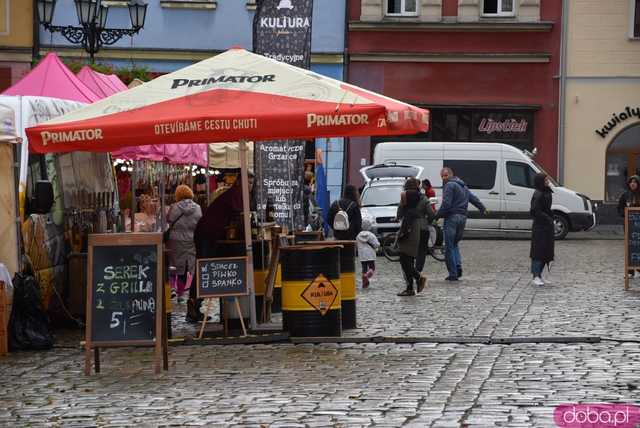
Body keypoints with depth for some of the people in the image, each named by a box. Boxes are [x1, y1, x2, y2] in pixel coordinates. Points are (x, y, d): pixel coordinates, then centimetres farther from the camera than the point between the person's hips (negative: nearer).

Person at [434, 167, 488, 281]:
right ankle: (458, 265, 0)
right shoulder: (463, 186, 19)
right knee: (454, 244, 21)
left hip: (452, 217, -8)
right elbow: (473, 198, 31)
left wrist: (437, 216, -9)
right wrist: (483, 209, 45)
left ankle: (453, 273, -6)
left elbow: (446, 204, -18)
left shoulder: (450, 185, -8)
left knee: (449, 246, -3)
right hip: (463, 217, 8)